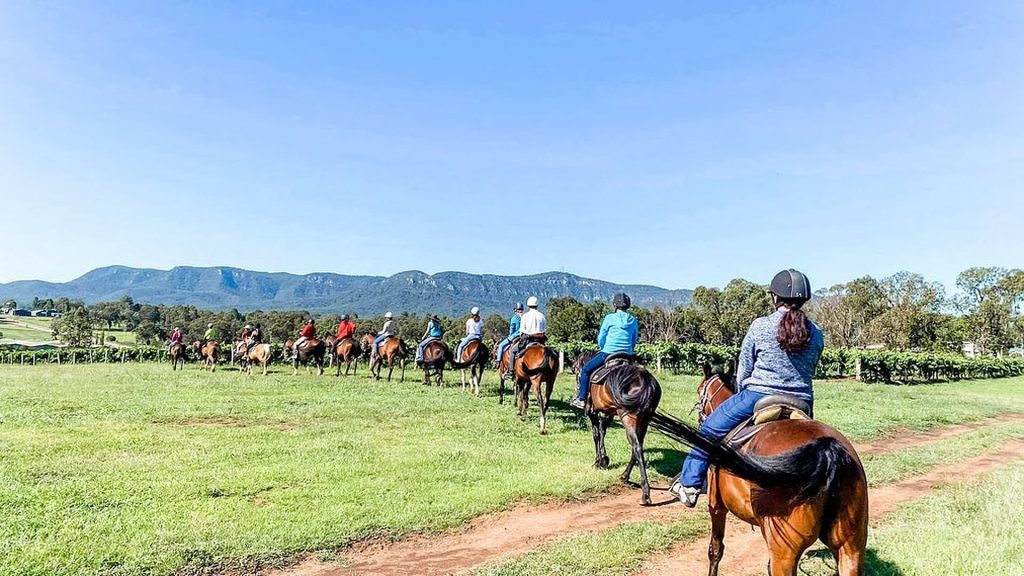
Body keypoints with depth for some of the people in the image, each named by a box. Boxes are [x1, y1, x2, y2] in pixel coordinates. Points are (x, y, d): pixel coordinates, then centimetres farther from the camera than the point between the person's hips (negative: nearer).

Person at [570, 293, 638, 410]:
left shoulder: (610, 318, -4)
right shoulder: (633, 320, 8)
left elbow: (600, 340, 1)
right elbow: (634, 342, 13)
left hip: (608, 353, -4)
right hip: (627, 356, 4)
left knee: (585, 369, 9)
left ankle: (581, 399, 5)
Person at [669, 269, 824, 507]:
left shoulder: (760, 326, -7)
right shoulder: (816, 334, 4)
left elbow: (743, 371, 0)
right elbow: (809, 370, 12)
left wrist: (743, 391, 19)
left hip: (757, 397, -4)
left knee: (710, 428, 15)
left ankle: (690, 483, 20)